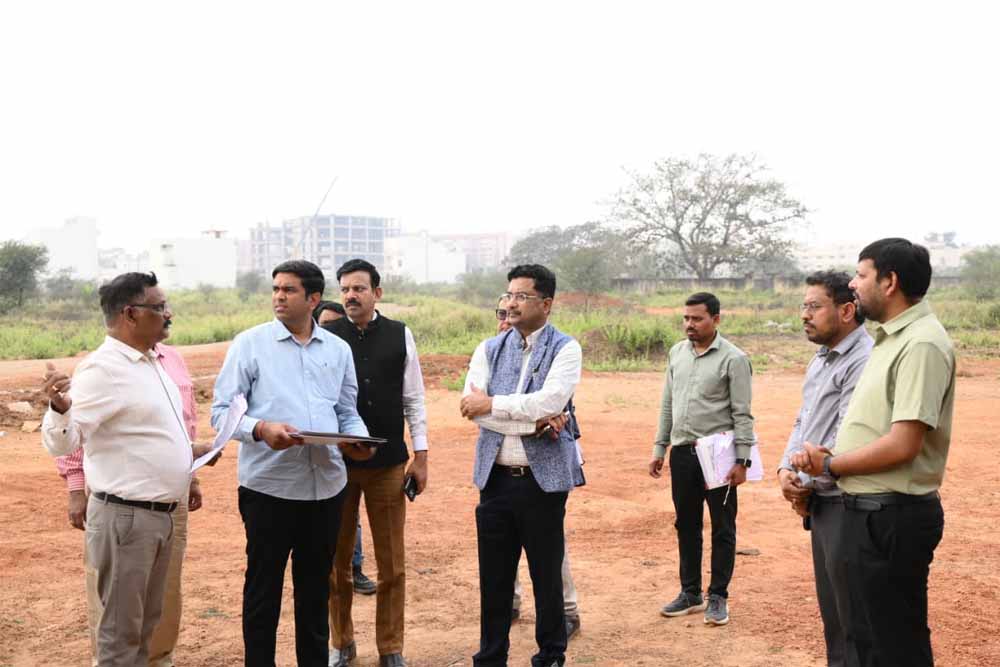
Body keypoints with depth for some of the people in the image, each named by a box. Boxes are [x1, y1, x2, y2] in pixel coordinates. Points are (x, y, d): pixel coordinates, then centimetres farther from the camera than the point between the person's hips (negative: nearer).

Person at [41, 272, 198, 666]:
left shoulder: (153, 363, 11)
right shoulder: (102, 369, -17)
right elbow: (62, 442, -25)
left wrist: (189, 452, 14)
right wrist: (59, 408, -43)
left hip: (162, 514, 9)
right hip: (125, 516, -9)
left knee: (146, 622, 21)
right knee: (121, 631, 4)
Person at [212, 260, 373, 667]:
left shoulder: (338, 349, 9)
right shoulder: (250, 344, -1)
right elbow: (221, 411, -4)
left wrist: (355, 439, -8)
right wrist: (261, 429, -22)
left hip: (326, 487, 3)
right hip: (268, 487, -3)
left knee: (316, 588, 15)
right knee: (263, 590, 7)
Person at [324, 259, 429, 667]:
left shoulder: (400, 335, 2)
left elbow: (413, 399, 5)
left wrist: (421, 456, 2)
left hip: (388, 464, 0)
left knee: (392, 563, 8)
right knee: (335, 560, 12)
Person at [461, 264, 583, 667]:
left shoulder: (565, 349, -4)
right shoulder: (490, 349, 7)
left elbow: (549, 402, -19)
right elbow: (471, 407, -6)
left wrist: (492, 403, -12)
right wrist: (533, 422, -14)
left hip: (543, 478, -3)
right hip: (495, 478, 3)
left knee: (547, 575, 9)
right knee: (493, 577, 11)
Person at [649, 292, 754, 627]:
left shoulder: (733, 358, -9)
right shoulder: (677, 353, 9)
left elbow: (742, 414, -10)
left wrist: (741, 460, -14)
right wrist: (659, 448, 12)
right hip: (683, 452, 5)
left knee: (722, 528, 5)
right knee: (686, 525, 13)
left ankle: (718, 596, 17)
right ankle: (690, 592, 26)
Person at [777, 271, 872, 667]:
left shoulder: (863, 361, -18)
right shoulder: (820, 360, 13)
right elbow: (804, 422, 16)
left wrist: (806, 484, -11)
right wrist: (786, 470, 0)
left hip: (845, 504, -9)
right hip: (820, 502, 9)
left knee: (852, 616, 2)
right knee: (830, 607, 20)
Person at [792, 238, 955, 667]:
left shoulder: (921, 344, -19)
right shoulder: (892, 338, 13)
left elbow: (902, 445, -25)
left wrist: (830, 465, -13)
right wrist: (827, 455, 1)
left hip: (892, 518, -10)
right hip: (868, 510, 10)